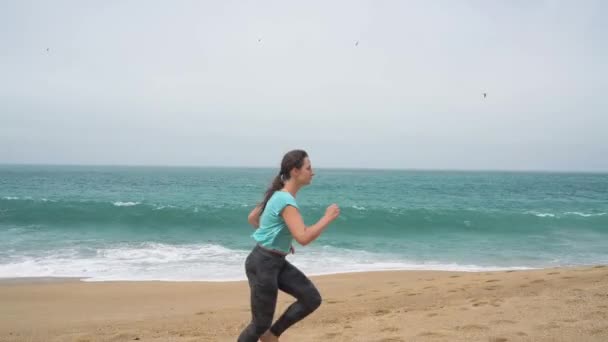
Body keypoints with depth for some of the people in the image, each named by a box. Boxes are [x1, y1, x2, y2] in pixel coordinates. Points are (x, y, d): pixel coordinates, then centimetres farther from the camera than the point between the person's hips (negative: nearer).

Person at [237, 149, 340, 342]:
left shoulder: (279, 195, 7)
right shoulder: (286, 201, -23)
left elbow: (252, 218, 18)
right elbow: (303, 238, -32)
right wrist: (328, 217, -21)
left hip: (277, 262, 9)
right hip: (263, 264, -9)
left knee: (312, 299, 5)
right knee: (261, 323, 2)